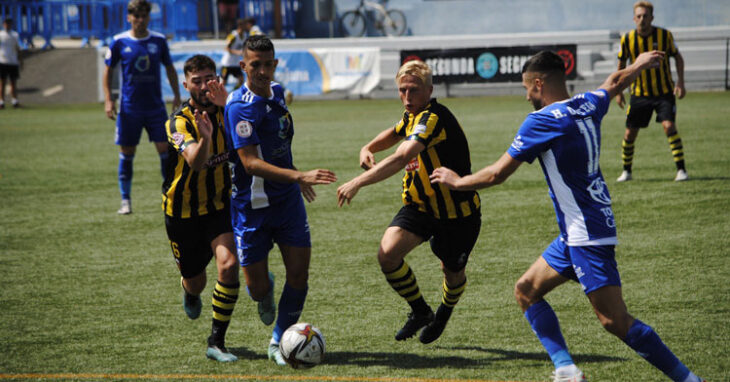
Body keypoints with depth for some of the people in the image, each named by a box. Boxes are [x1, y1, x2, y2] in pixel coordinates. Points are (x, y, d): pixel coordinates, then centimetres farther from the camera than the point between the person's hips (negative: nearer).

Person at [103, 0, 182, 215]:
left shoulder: (158, 41, 3)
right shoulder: (119, 42, -2)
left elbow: (169, 69, 13)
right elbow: (108, 71, 4)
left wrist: (177, 96, 7)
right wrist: (108, 100, -5)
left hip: (156, 106, 1)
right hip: (129, 108, -1)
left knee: (166, 150, -3)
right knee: (127, 154, 3)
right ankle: (125, 200, 13)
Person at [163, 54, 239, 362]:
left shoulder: (225, 111, -7)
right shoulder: (179, 122, -19)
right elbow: (196, 162, -36)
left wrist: (227, 106, -43)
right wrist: (205, 137, -57)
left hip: (219, 204, 2)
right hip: (182, 210, -2)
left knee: (229, 265, -21)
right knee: (195, 282, 11)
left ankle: (216, 342, -8)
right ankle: (189, 292, 53)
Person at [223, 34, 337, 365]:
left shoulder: (276, 91, 7)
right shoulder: (239, 107, -19)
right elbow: (251, 163, -26)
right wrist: (299, 176, -34)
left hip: (288, 201, 6)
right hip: (253, 207, -6)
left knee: (299, 274, -2)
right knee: (257, 288, -1)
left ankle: (279, 341, 15)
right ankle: (266, 292, 38)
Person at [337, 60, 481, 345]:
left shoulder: (434, 118, -27)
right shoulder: (412, 116, 1)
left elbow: (402, 157, -42)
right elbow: (393, 134, 26)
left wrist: (358, 182, -49)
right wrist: (369, 148, 4)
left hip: (457, 212, -6)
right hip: (420, 205, 6)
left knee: (453, 272, 12)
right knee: (388, 254, -16)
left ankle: (445, 311, 48)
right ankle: (420, 311, 7)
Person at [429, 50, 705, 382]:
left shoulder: (542, 121, -14)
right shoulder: (588, 105, 9)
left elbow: (497, 174, -8)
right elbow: (614, 82, 33)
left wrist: (456, 181, 9)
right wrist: (640, 64, 54)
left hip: (587, 232, -10)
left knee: (615, 321, -13)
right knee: (527, 290, 13)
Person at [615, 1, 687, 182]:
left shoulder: (665, 35, -10)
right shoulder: (627, 39, -7)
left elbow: (678, 57, 4)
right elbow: (621, 64, 8)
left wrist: (680, 82, -6)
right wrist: (618, 91, 6)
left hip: (664, 92, -2)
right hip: (639, 93, 2)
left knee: (669, 126, -18)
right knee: (630, 133, 2)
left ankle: (681, 169, -12)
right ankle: (626, 171, 21)